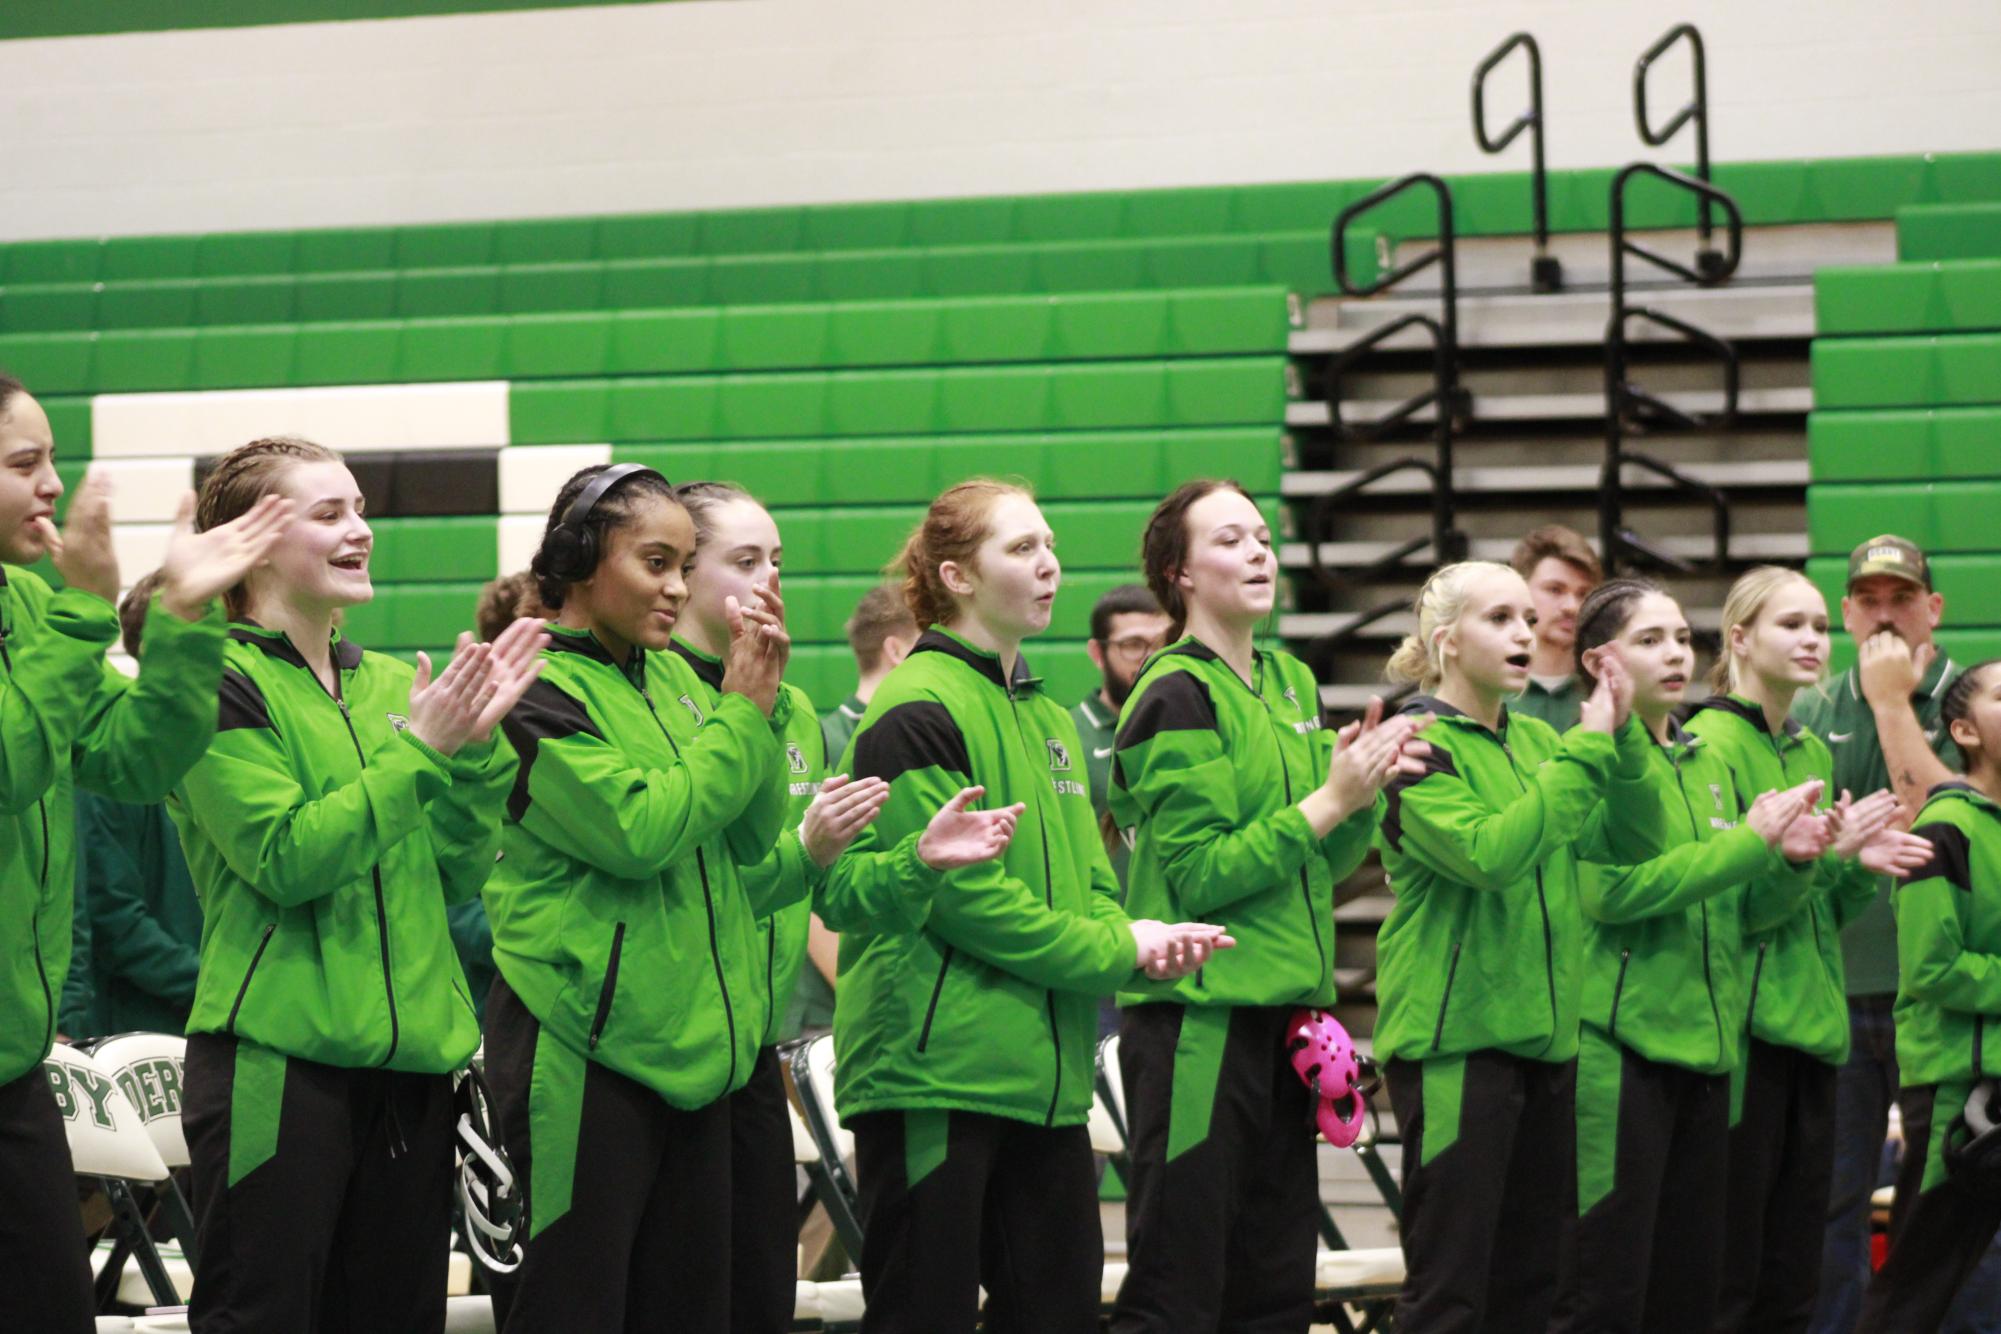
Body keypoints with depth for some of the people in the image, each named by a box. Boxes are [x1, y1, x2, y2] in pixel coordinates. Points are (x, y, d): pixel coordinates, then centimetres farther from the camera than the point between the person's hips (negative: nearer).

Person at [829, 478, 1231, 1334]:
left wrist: (1142, 943, -7)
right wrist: (1118, 949, -13)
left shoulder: (1045, 716, 17)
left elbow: (1088, 879, 16)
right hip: (935, 1065, -8)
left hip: (1043, 1071, 9)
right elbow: (954, 890, -17)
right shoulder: (920, 710, -11)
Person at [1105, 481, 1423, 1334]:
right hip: (1199, 1015, -8)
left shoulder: (1292, 682, 13)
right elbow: (1198, 876, -16)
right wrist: (1326, 803, -16)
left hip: (1283, 1008, 8)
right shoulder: (1176, 695, -10)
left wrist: (1364, 794, -3)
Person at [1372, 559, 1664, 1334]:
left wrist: (1625, 738, -8)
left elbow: (1633, 846, 6)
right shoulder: (1418, 745, -9)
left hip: (1544, 1031, 8)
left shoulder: (1536, 740, 12)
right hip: (1453, 1037, -7)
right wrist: (1586, 749, -19)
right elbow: (1491, 854, -24)